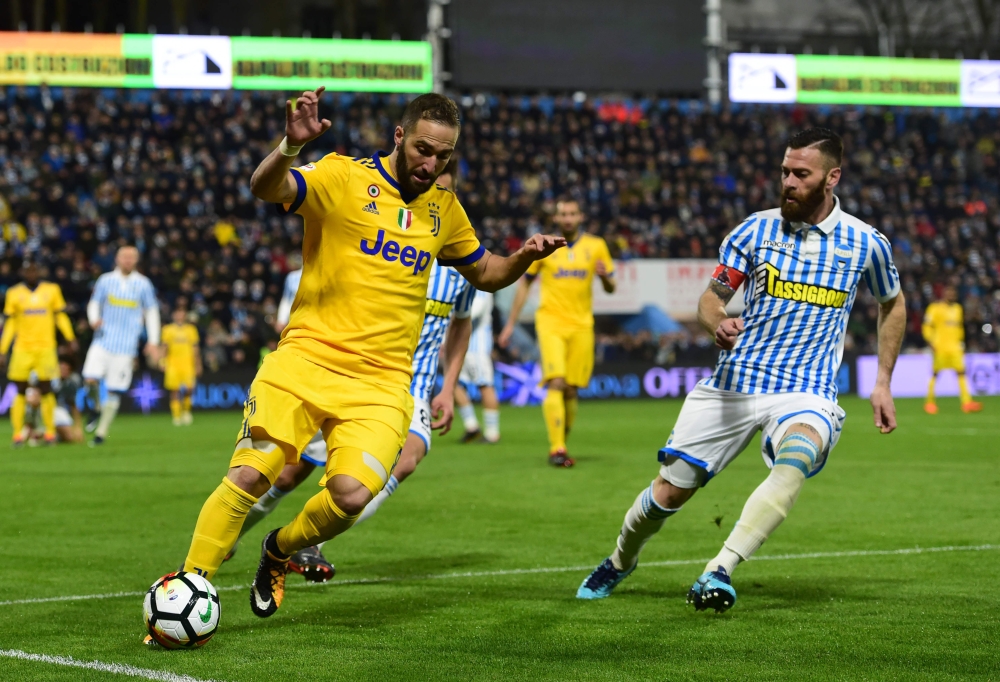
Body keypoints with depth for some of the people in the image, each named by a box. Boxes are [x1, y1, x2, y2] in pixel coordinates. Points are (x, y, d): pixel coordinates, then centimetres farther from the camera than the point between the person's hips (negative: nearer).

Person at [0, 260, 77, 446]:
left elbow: (60, 316, 10)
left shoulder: (52, 290, 5)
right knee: (20, 392, 1)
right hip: (22, 350, 0)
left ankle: (50, 431, 6)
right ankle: (17, 434, 4)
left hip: (46, 347, 0)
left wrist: (71, 338, -2)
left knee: (46, 390, -1)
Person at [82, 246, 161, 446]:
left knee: (114, 390, -2)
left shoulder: (143, 284, 3)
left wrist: (153, 341, 3)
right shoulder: (105, 280, 6)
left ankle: (101, 432, 9)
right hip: (104, 338, 1)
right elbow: (94, 303, 13)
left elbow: (151, 312, 9)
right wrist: (94, 319, -10)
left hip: (126, 344, -1)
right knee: (91, 379, -17)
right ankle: (96, 408, 13)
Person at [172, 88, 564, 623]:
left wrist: (524, 257, 8)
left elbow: (484, 274, 30)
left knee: (352, 495, -19)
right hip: (306, 359, -3)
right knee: (249, 475, -18)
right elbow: (265, 189, -20)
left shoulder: (443, 207, 15)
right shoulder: (344, 177, -3)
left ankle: (279, 552, 12)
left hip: (381, 383, 3)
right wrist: (290, 146, -42)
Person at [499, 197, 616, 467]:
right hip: (551, 322, -2)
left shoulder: (596, 246, 8)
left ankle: (562, 443, 18)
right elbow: (525, 284, 13)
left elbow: (610, 288, 12)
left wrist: (605, 276, -13)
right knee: (556, 383, -18)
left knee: (571, 391, 1)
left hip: (581, 325, 2)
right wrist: (510, 323, 11)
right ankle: (557, 449, -20)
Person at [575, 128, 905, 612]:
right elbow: (710, 298, 2)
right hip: (733, 384, 2)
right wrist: (718, 323, -22)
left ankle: (720, 572, -39)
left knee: (795, 458, -37)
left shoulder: (866, 244, 0)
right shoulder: (756, 230, 0)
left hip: (806, 393, -2)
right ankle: (620, 562, 34)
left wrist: (883, 382, 13)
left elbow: (892, 304, 19)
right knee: (670, 491, 2)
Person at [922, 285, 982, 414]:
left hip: (955, 346, 5)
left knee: (961, 372, -5)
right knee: (936, 374, -2)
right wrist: (931, 343, -13)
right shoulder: (935, 308, -3)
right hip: (940, 346, -5)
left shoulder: (957, 308, 16)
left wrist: (961, 343, 20)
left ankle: (967, 403, -10)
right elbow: (927, 327, -5)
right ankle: (930, 402, 9)